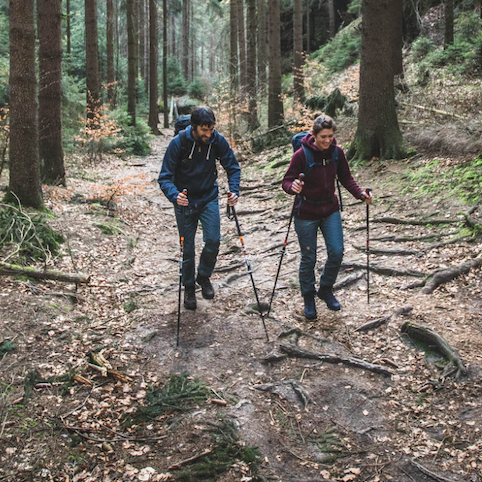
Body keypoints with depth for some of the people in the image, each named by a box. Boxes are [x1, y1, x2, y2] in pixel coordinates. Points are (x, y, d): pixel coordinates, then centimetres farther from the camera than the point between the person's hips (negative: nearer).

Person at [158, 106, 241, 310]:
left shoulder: (218, 141, -11)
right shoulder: (178, 143, -18)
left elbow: (232, 167, -1)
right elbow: (165, 177, -18)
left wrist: (234, 190, -18)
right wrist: (174, 195, -37)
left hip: (208, 198, 2)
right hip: (185, 201, -1)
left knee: (213, 240, -13)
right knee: (187, 249, 5)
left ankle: (204, 276, 16)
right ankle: (189, 288, 27)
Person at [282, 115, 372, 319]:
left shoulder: (337, 152, -4)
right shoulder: (301, 154, -17)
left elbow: (346, 178, 5)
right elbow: (286, 181, -16)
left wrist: (360, 193, -12)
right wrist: (293, 187, -40)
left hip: (330, 210, 4)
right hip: (306, 213, -4)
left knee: (336, 252, 0)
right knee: (309, 258, 5)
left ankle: (326, 289, 26)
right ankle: (308, 297, 26)